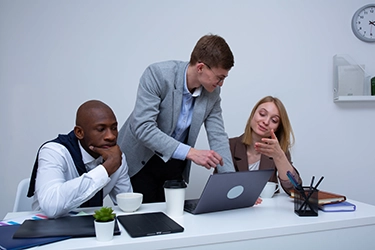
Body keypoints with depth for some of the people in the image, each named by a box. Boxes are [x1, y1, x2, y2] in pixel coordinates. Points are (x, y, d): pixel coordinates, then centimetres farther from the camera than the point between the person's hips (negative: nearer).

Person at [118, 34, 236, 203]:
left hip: (174, 165, 4)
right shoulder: (157, 74, -24)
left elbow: (218, 137, -5)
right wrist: (190, 152, -38)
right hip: (140, 161, -4)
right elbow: (143, 127, -31)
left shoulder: (213, 92, -8)